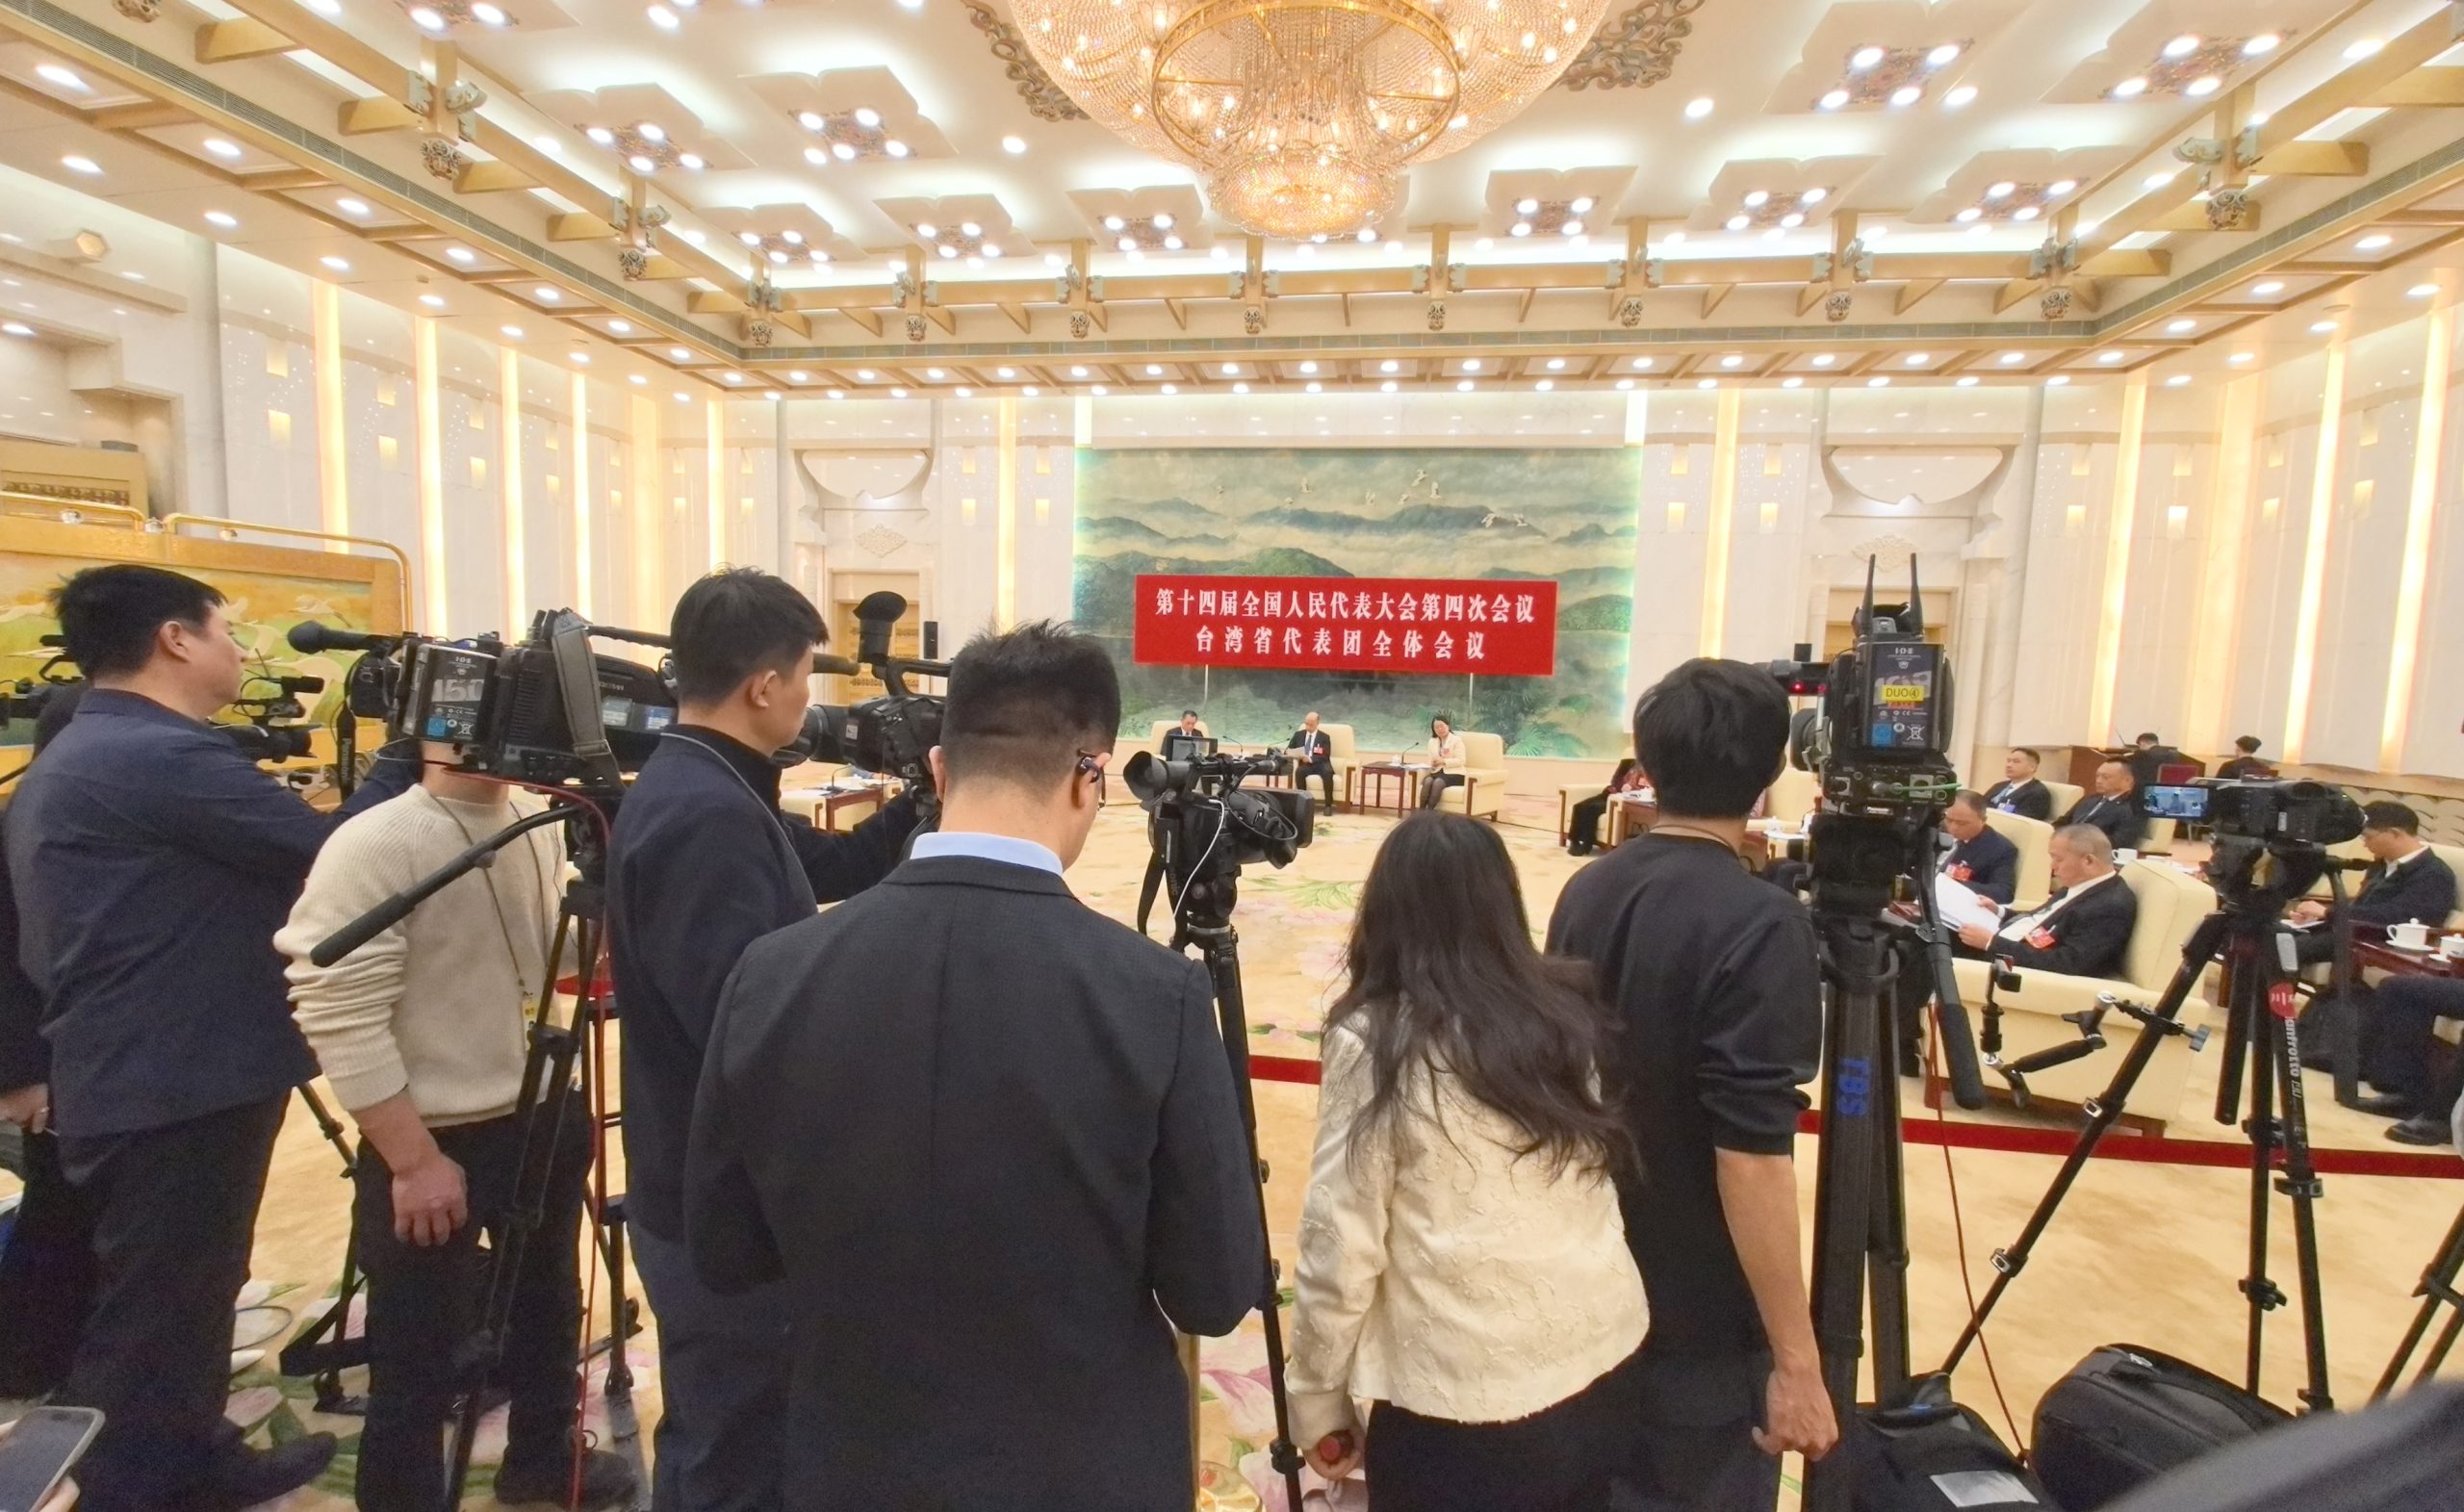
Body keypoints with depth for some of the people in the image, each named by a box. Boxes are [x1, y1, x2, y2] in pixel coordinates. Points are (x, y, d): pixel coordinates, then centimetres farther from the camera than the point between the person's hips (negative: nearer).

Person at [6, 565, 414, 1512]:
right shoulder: (165, 757, -21)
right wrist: (404, 756, -9)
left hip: (138, 1083, 11)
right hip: (179, 1092, -11)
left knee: (183, 1295, 22)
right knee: (153, 1317, 4)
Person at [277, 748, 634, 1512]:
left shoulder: (540, 825, 0)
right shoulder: (374, 846, -21)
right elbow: (340, 1018, -20)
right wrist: (414, 1160, -17)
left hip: (544, 1119, 7)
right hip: (434, 1146, -7)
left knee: (547, 1308, 25)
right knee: (418, 1364, 10)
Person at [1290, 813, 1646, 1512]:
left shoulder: (1374, 1041, -17)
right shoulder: (1569, 1012, -3)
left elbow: (1340, 1241, -13)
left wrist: (1318, 1400, -2)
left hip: (1463, 1407, -5)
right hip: (1601, 1370, 5)